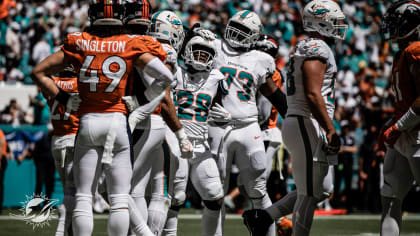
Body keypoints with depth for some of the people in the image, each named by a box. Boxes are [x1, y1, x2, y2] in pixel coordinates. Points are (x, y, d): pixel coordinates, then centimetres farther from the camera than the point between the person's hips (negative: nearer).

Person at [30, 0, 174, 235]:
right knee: (120, 199, 3)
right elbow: (166, 76, -8)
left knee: (84, 198, 5)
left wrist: (65, 99, 8)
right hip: (118, 121, -1)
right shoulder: (131, 46, -2)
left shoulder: (78, 44, 3)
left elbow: (39, 73, 5)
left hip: (88, 122, 1)